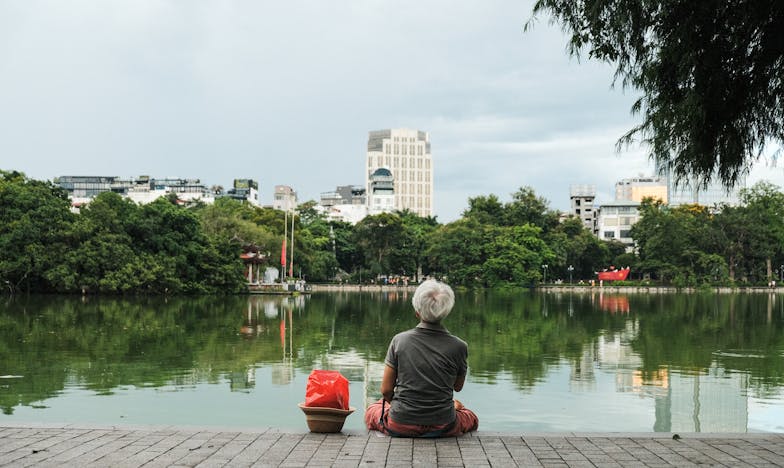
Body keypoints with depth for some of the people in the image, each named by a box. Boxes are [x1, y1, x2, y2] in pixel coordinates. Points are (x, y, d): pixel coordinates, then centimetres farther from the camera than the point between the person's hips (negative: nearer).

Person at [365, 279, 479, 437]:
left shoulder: (399, 340, -9)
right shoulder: (459, 346, -11)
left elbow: (386, 390, -4)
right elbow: (458, 386, 7)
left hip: (400, 426, 0)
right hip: (443, 428, 1)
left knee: (372, 411, 32)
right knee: (472, 418, 32)